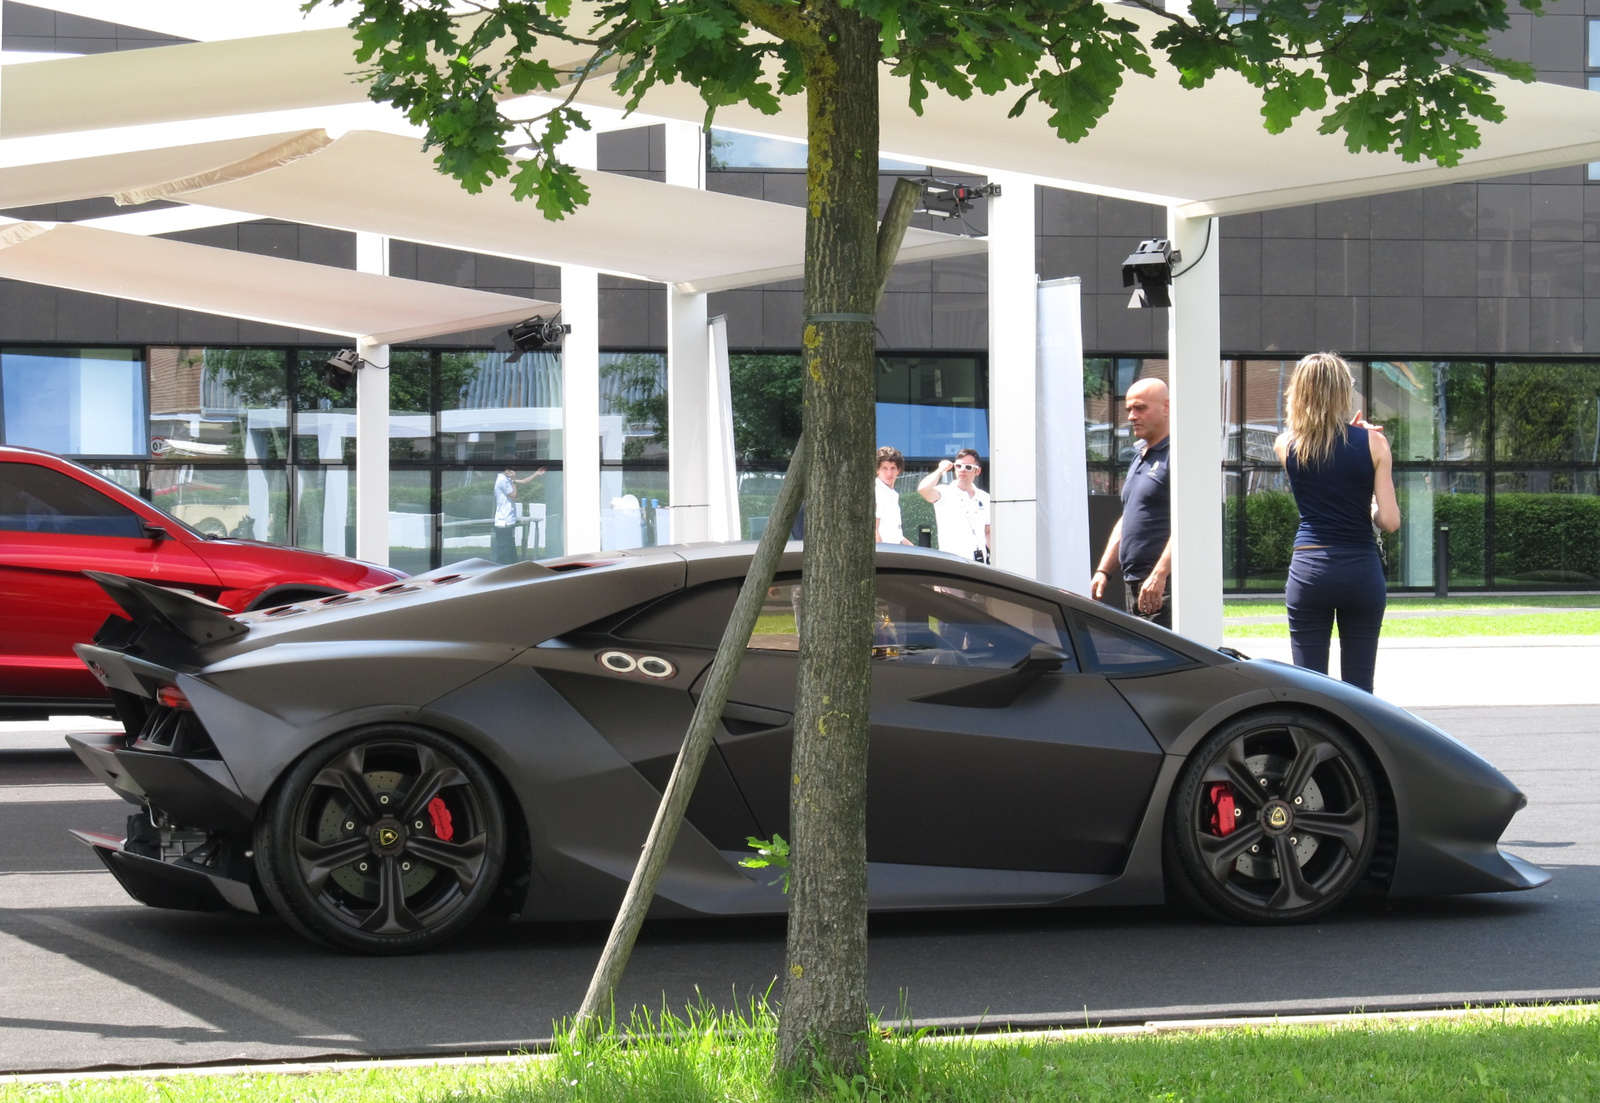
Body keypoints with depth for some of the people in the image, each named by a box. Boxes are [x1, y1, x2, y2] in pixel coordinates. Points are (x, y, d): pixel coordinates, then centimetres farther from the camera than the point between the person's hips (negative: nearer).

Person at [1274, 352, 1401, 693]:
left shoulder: (1287, 445, 0)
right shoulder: (1372, 443, -4)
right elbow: (1390, 520, -6)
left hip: (1308, 571, 1)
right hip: (1361, 571, 0)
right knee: (1359, 690, 6)